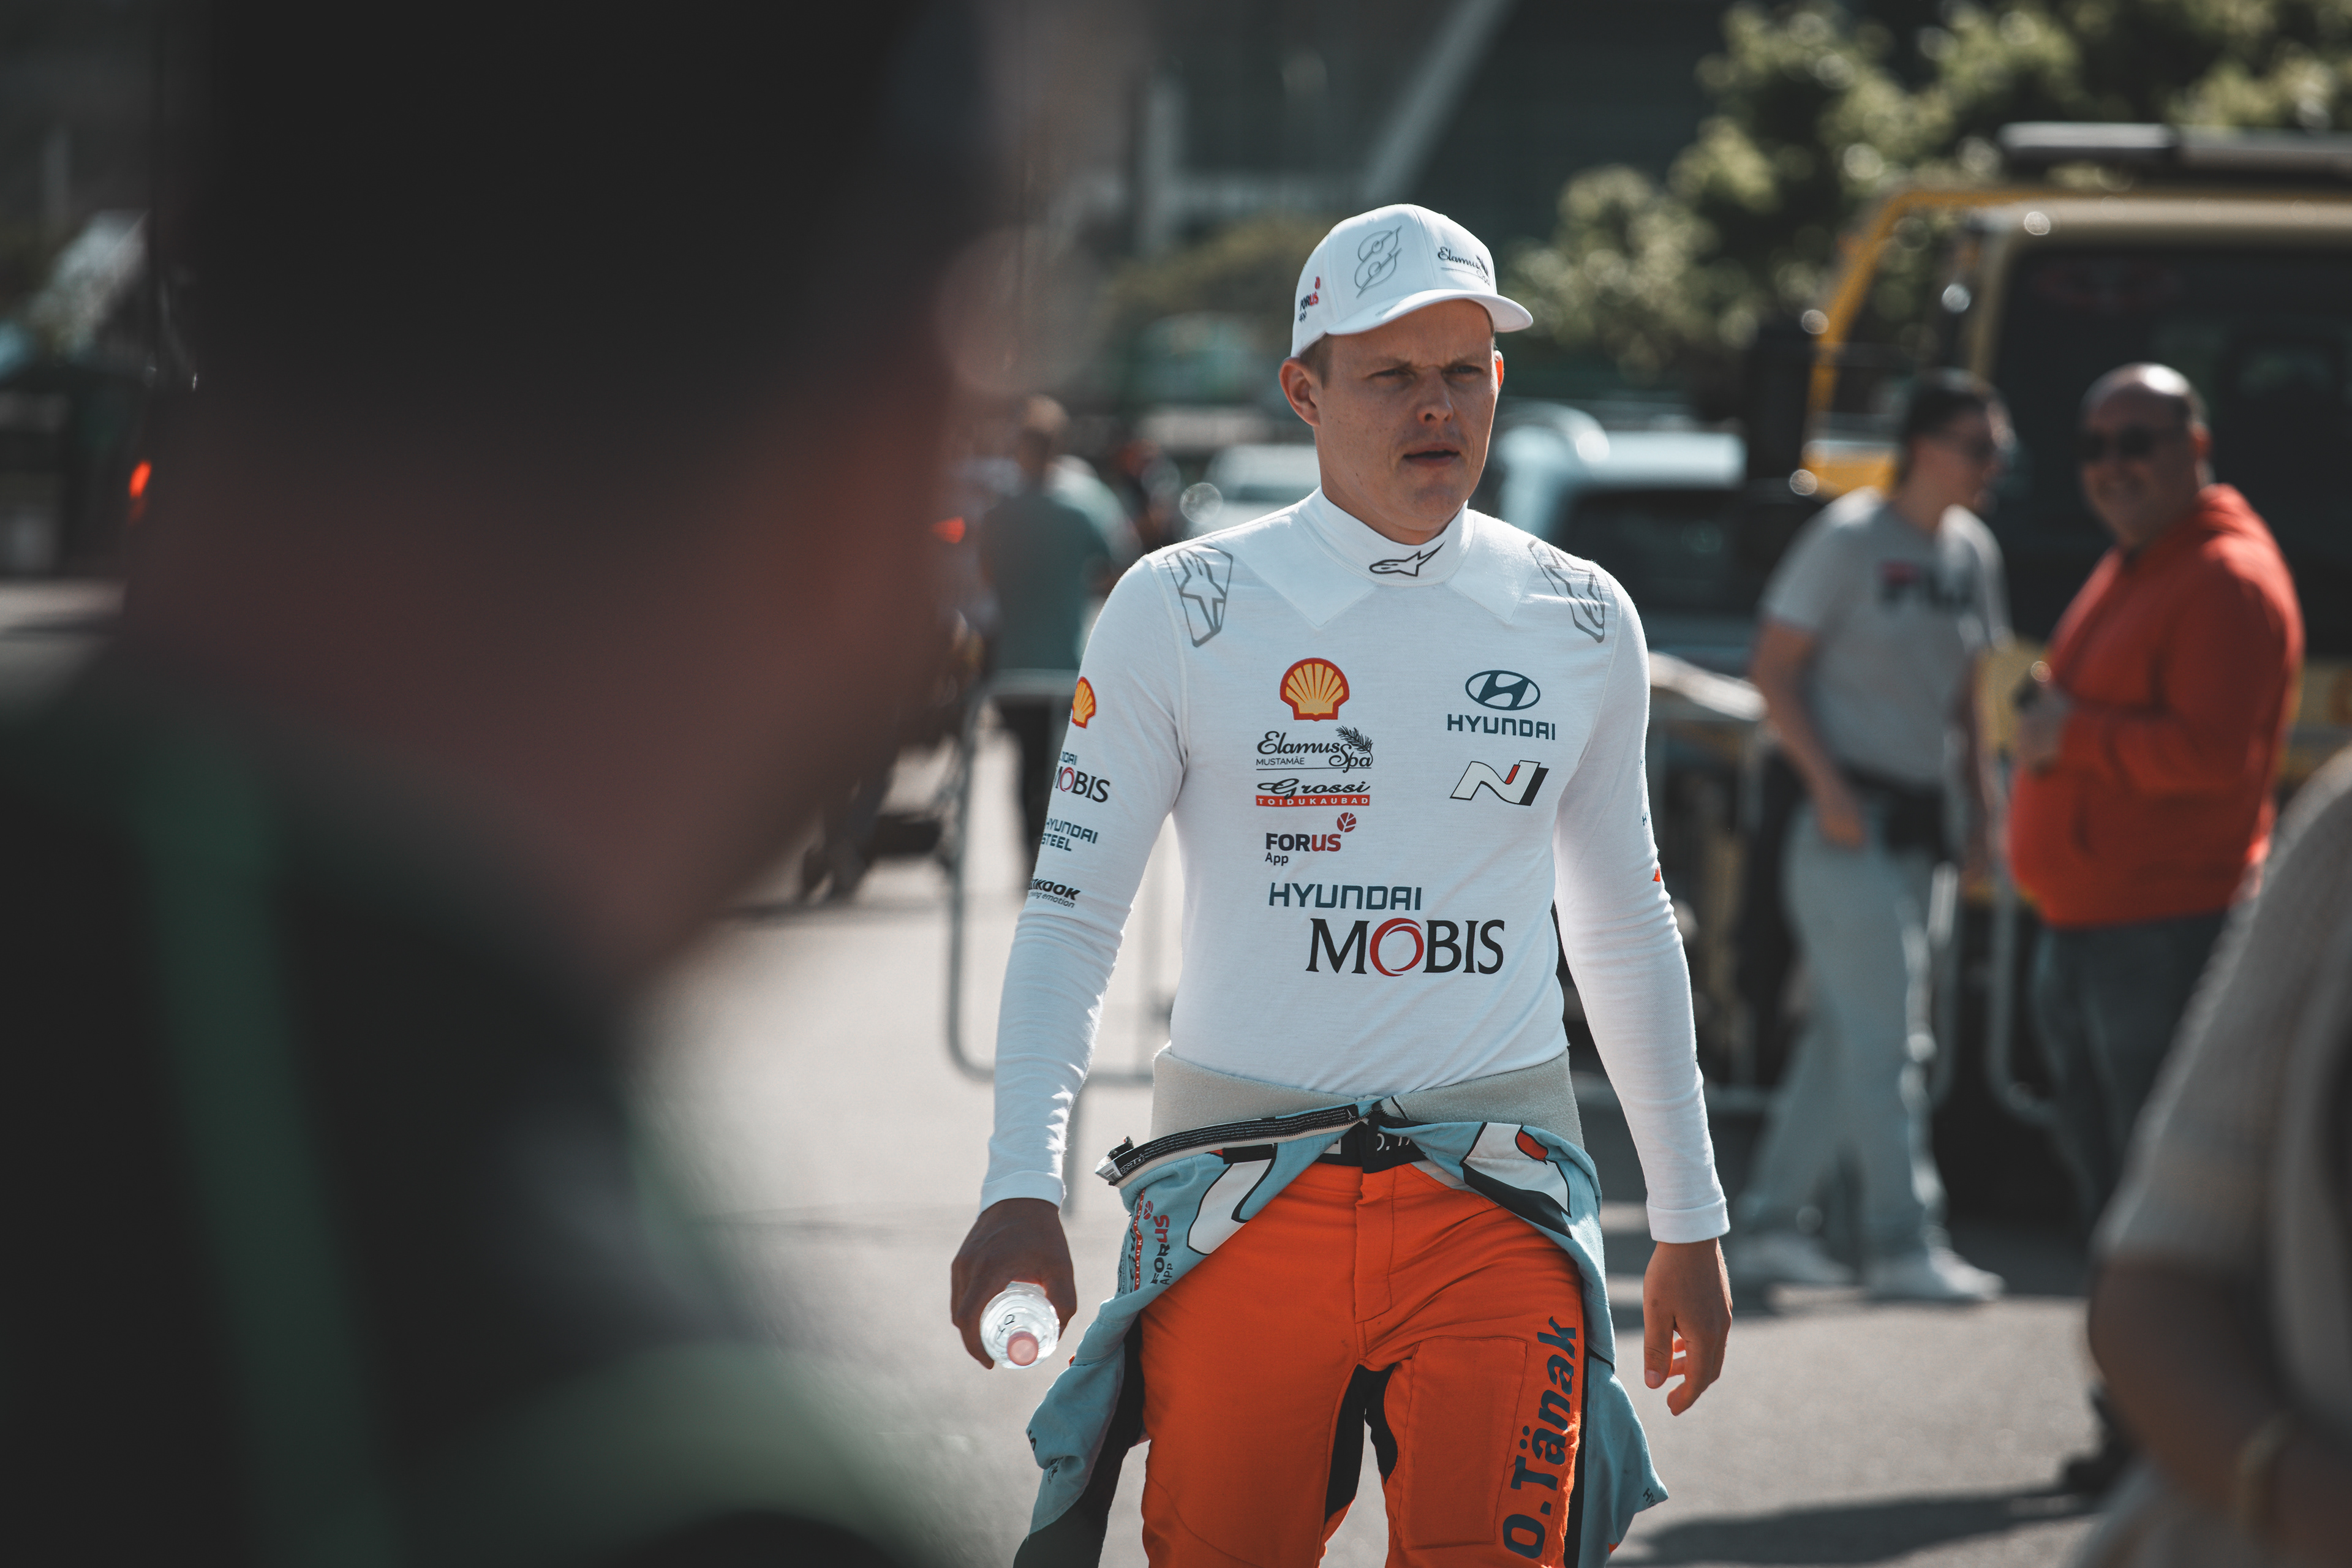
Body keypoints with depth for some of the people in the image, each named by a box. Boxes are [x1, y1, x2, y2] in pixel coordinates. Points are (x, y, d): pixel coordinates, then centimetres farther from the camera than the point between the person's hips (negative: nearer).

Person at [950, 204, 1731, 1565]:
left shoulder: (1582, 622, 10)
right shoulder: (1182, 610, 2)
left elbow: (1625, 928, 20)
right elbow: (1074, 914, 3)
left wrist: (1691, 1220, 21)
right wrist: (1023, 1185, -10)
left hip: (1493, 1202, 1)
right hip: (1243, 1193, -1)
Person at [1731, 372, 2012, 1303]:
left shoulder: (1971, 552, 13)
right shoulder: (1850, 539, -9)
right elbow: (1773, 668, -9)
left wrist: (1981, 800, 12)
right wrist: (1828, 787, -17)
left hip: (1915, 827, 8)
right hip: (1848, 819, -8)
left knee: (1848, 1032, 10)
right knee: (1886, 1037, -9)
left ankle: (1769, 1225, 16)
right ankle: (1904, 1242, -7)